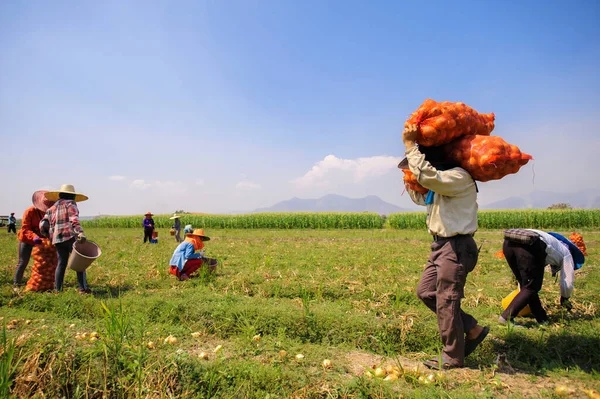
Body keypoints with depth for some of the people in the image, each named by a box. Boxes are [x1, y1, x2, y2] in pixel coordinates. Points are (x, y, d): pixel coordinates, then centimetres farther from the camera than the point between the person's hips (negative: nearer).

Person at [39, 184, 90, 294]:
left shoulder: (51, 208, 22)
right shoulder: (70, 204, 4)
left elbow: (42, 226, 14)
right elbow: (74, 219, -15)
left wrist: (50, 237, 28)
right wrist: (80, 232, -27)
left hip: (57, 239, 6)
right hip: (70, 237, -6)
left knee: (61, 263, 13)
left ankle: (57, 289, 13)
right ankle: (83, 288, -6)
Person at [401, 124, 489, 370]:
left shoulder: (459, 177, -15)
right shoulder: (441, 184, 16)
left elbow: (427, 176, -32)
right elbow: (419, 197, 30)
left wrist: (411, 146, -22)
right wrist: (409, 176, 17)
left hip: (456, 247, -10)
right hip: (442, 245, 10)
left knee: (446, 302, -1)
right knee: (425, 292, 14)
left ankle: (452, 359, 16)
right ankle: (473, 330, 24)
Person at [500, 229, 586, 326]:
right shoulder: (566, 254, 30)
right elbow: (567, 282, 29)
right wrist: (565, 299, 50)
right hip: (530, 246, -6)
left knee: (526, 286, 21)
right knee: (531, 287, 8)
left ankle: (542, 319, 27)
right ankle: (506, 317, 1)